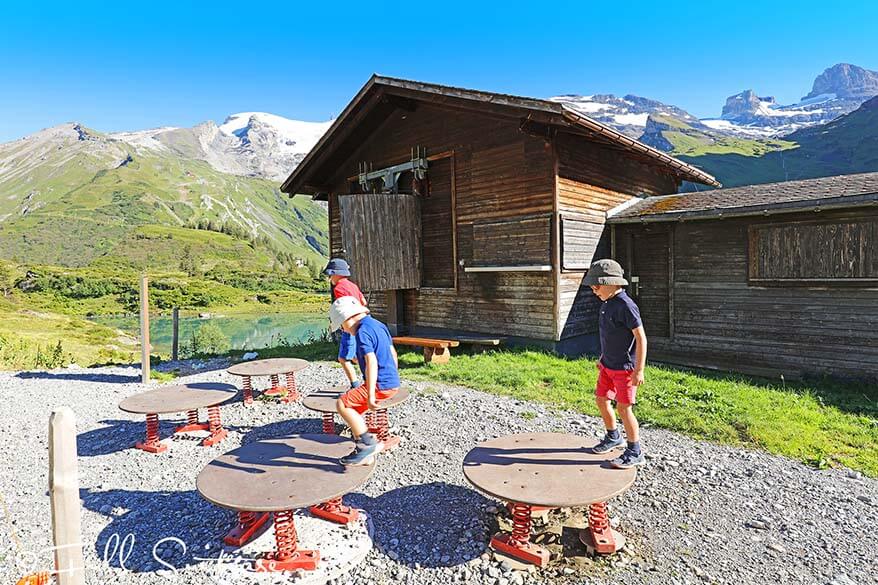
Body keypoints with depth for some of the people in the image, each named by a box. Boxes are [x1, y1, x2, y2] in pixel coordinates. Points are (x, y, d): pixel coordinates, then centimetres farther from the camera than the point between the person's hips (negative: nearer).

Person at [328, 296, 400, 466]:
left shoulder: (362, 332, -15)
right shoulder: (379, 325, 13)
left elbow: (371, 363, -25)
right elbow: (393, 353, 21)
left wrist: (370, 395, -26)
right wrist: (394, 379, 31)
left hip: (380, 385, -10)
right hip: (392, 383, 10)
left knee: (342, 404, -8)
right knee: (352, 408, 17)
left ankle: (369, 443, -4)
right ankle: (365, 454, 21)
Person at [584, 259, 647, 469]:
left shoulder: (625, 306, -21)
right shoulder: (607, 304, 7)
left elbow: (641, 337, -21)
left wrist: (639, 370, -21)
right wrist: (602, 357, 23)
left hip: (625, 367, -9)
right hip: (608, 365, 9)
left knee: (623, 408, -3)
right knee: (601, 400, 14)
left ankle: (635, 453, 14)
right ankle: (613, 437, 36)